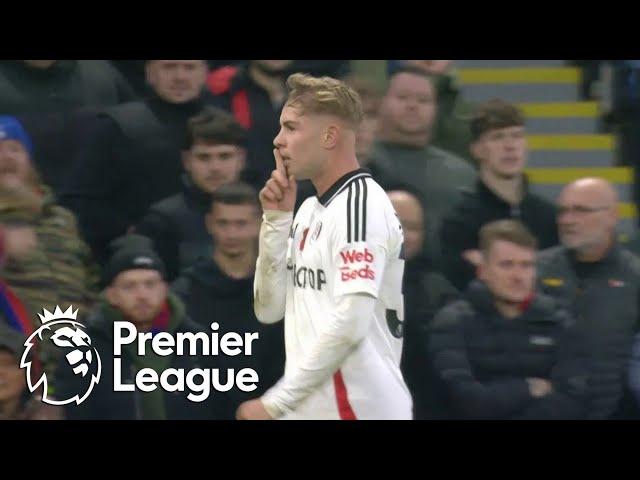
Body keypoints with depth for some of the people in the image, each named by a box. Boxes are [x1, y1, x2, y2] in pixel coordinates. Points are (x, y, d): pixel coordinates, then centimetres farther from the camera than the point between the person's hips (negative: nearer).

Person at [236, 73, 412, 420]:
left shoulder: (360, 203, -12)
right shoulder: (309, 210, 16)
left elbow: (349, 325, -21)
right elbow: (269, 309, 15)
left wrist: (275, 402, -19)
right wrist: (276, 218, 5)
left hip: (358, 406, -9)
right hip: (307, 410, 9)